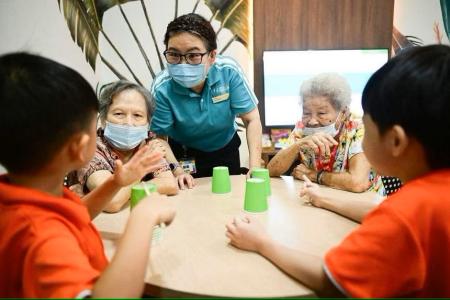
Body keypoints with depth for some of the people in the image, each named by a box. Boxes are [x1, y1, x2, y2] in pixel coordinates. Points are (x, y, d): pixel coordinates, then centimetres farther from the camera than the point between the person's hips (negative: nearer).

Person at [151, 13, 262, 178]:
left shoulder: (228, 71, -27)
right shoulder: (162, 88, -30)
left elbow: (252, 120, -21)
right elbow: (159, 138, -20)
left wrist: (255, 168, -28)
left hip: (226, 149, 2)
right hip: (184, 154, -2)